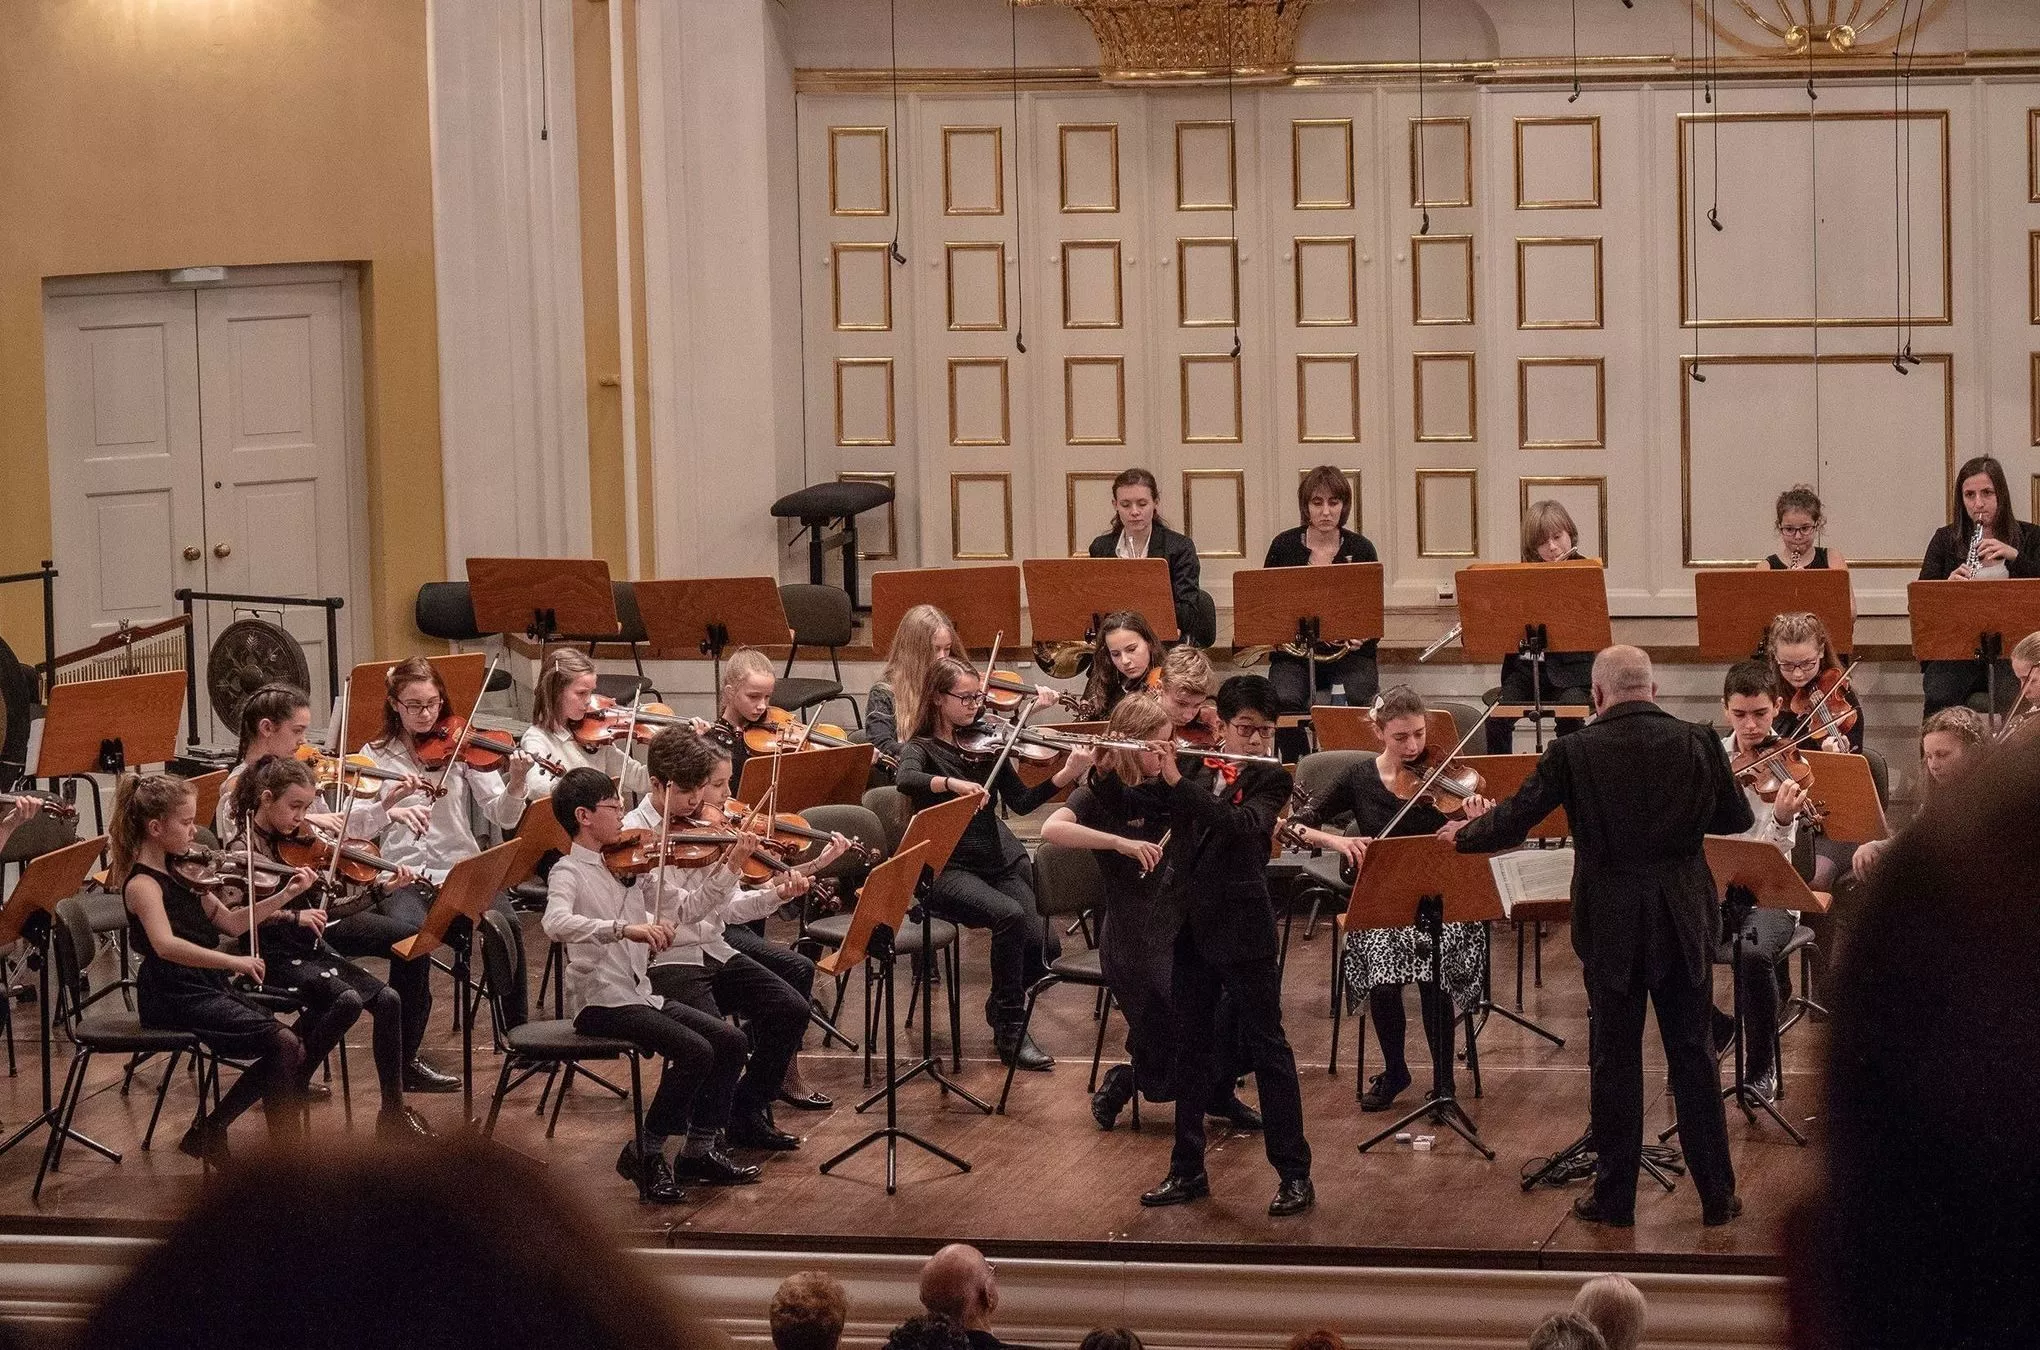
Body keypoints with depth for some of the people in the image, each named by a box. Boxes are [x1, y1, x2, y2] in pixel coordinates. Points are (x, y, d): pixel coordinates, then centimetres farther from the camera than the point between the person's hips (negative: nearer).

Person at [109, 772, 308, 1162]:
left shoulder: (180, 872, 12)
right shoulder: (142, 883, -16)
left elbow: (231, 923, 13)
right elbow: (165, 945, -33)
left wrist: (284, 896, 1)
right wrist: (234, 961, -41)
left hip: (207, 987, 9)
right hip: (174, 997, -9)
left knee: (283, 1050, 1)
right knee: (285, 1045, -17)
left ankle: (208, 1132, 8)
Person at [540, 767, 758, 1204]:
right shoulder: (569, 873, -10)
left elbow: (685, 911, 18)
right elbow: (556, 923, -31)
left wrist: (729, 868, 8)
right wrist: (624, 928, -41)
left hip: (639, 994, 8)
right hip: (600, 1002, -8)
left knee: (729, 1040, -3)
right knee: (694, 1051, -22)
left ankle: (700, 1150, 9)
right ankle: (644, 1155, -8)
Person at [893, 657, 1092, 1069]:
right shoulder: (921, 749, -2)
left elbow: (1021, 802, 2)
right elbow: (906, 781, -26)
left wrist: (1067, 774, -12)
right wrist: (952, 783, -42)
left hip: (998, 861, 5)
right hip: (947, 869, -5)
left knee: (1045, 944, -15)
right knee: (1009, 915, -32)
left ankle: (1001, 1005, 18)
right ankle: (1010, 1030, -16)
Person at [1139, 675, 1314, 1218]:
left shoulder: (1270, 780, -5)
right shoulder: (1193, 769, 7)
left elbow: (1241, 825, -24)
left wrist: (1179, 782, -27)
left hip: (1242, 928, -4)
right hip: (1188, 925, 4)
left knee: (1265, 1046, 0)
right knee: (1191, 1047, 11)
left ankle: (1295, 1173, 5)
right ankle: (1188, 1169, 20)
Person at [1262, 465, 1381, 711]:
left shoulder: (1360, 550, 2)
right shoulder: (1284, 546, 3)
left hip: (1348, 652, 0)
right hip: (1293, 652, 0)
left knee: (1356, 698, -31)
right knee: (1285, 700, -31)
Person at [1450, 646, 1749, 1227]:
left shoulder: (1574, 753, -10)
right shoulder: (1698, 744, -5)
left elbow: (1510, 824, -5)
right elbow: (1738, 819, 6)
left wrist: (1464, 833, 15)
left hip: (1610, 928, -1)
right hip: (1683, 923, 1)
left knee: (1615, 1060, 8)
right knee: (1693, 1057, 10)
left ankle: (1614, 1196, 14)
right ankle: (1717, 1195, 13)